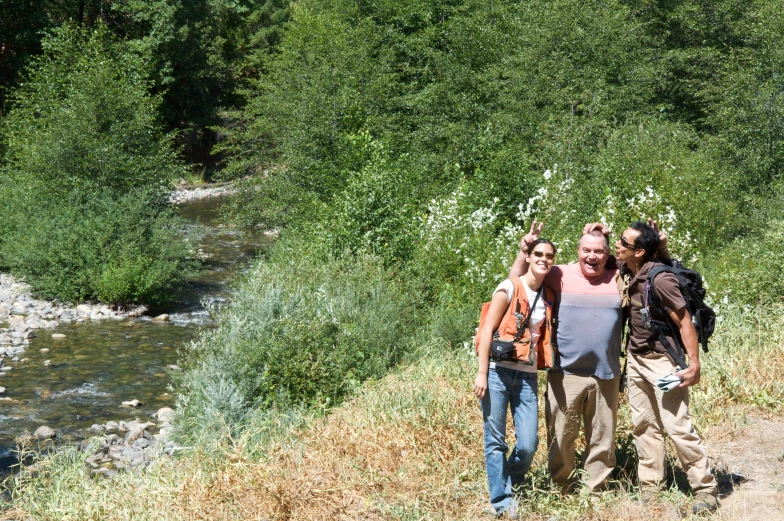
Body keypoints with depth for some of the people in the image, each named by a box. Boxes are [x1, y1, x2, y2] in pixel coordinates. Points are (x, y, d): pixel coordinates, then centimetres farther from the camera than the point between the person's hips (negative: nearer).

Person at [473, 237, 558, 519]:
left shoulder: (549, 296, 12)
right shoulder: (510, 287, -3)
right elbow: (487, 330, -6)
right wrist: (482, 372, -11)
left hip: (527, 376, 4)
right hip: (498, 371, -4)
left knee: (528, 444, -1)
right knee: (496, 441, -1)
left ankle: (509, 488, 23)